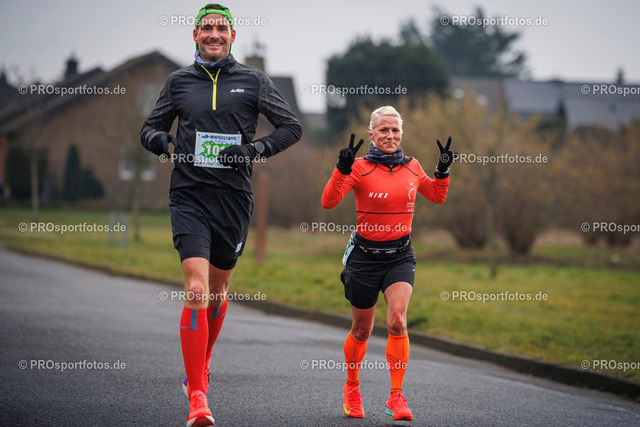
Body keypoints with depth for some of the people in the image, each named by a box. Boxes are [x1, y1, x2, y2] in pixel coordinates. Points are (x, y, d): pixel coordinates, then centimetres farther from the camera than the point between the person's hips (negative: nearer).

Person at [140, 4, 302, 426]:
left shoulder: (253, 80, 6)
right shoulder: (179, 81, 8)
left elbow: (292, 126, 7)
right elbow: (151, 126, 17)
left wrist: (257, 148, -10)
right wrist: (160, 140, -7)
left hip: (234, 197, 1)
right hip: (189, 196, -1)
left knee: (218, 291, 13)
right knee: (196, 289, -16)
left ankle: (201, 364, 40)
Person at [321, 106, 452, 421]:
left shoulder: (412, 167, 5)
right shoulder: (360, 167, -8)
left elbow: (437, 197, 23)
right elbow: (328, 202, -19)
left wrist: (443, 170, 6)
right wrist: (342, 168, -32)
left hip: (400, 255, 2)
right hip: (365, 255, -2)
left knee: (397, 321, -19)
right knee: (362, 331, 10)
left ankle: (396, 396, -13)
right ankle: (352, 388, 35)